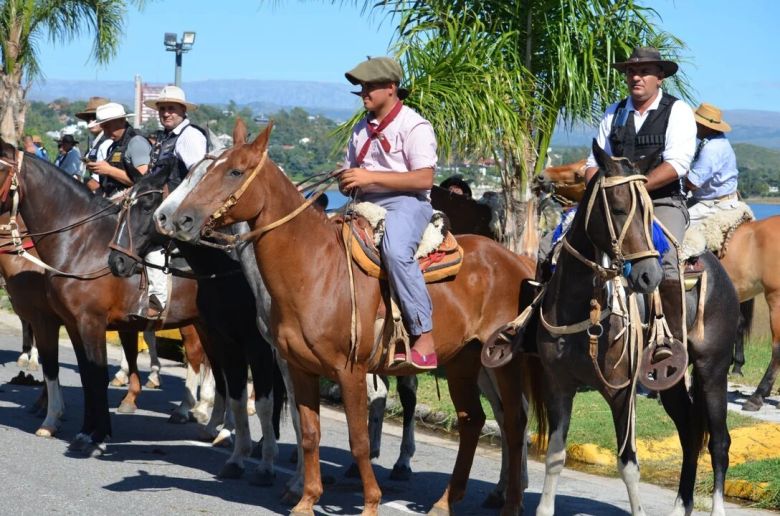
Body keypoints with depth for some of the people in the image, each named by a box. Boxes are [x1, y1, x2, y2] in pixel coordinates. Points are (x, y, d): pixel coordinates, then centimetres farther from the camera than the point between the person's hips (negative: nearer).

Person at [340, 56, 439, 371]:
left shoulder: (414, 126, -4)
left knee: (396, 252, -36)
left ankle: (425, 339, -37)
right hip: (365, 204, 9)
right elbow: (351, 171, 28)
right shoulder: (361, 129, 21)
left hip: (405, 202, -9)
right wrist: (346, 181, 1)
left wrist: (371, 177, -20)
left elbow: (424, 179, -15)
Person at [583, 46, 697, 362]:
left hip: (663, 202, -5)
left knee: (664, 257, -32)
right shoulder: (614, 113, 16)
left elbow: (677, 164, -11)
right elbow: (595, 161, 16)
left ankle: (671, 339, -29)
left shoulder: (677, 111, 1)